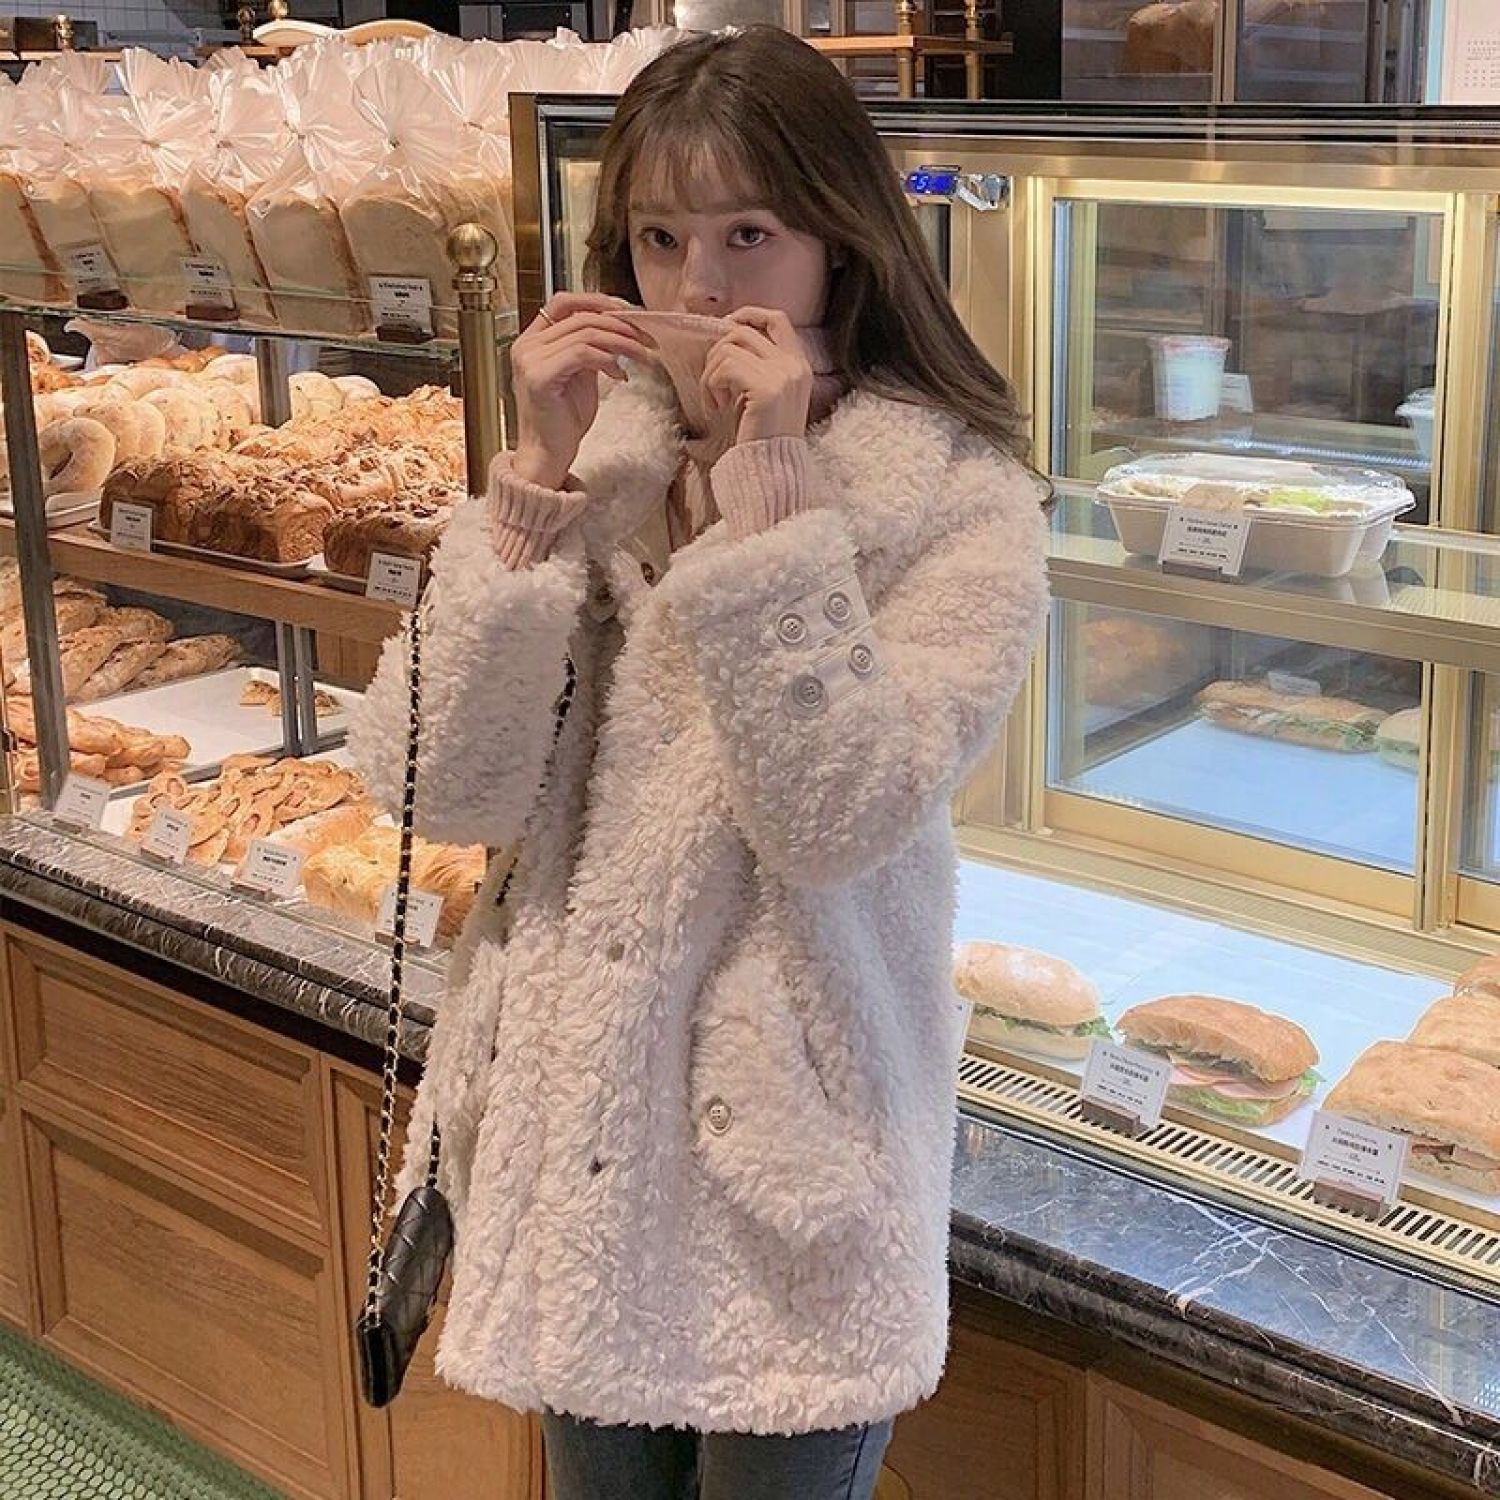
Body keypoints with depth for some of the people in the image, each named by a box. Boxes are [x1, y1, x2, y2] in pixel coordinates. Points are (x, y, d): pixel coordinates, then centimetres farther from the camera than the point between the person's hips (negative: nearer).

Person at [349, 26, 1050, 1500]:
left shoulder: (957, 505, -12)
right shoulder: (595, 457, -1)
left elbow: (836, 819, -23)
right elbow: (438, 784, -10)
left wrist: (769, 491, -25)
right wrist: (540, 475, -17)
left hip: (789, 1153, -4)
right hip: (571, 1119, 4)